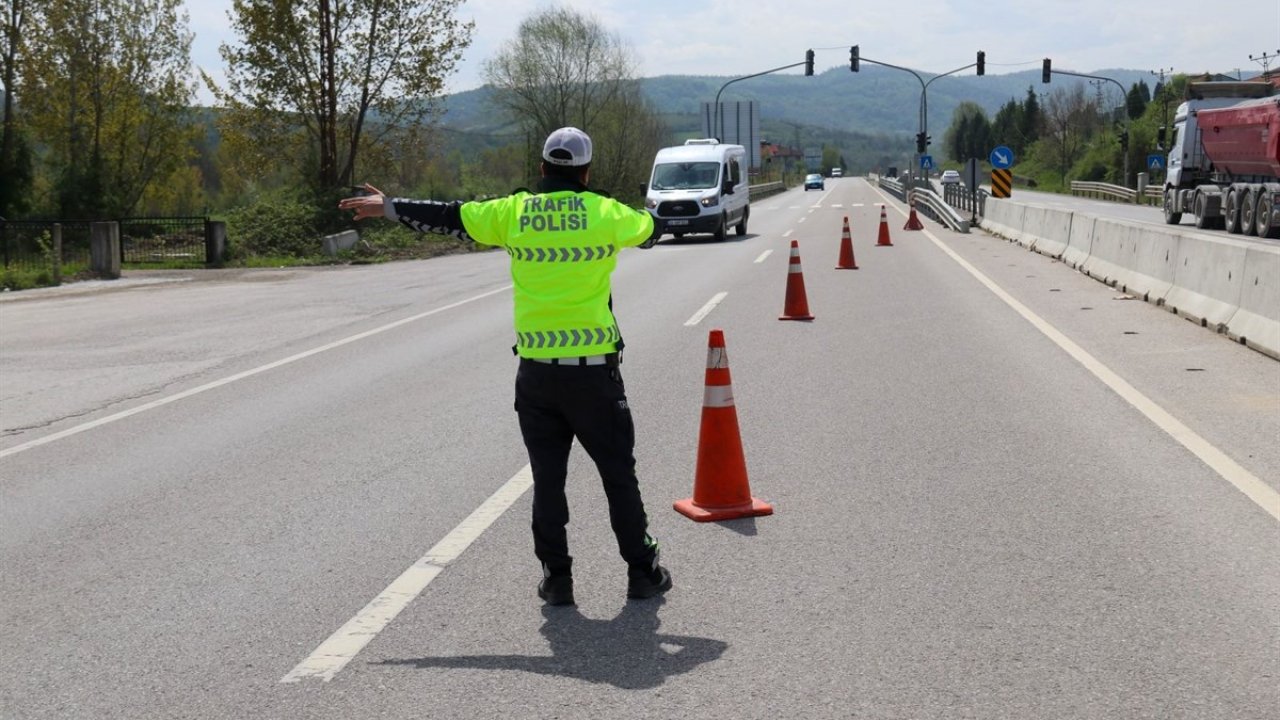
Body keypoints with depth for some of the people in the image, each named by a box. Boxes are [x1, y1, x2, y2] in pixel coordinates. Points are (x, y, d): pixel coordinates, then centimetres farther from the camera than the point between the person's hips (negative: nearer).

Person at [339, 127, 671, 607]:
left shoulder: (514, 211, 0)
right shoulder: (605, 212, -3)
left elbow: (448, 217, 10)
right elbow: (650, 231, 18)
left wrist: (387, 207, 24)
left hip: (536, 371, 2)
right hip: (594, 370, -1)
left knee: (547, 478, 11)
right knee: (618, 475, 10)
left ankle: (556, 578, 15)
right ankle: (642, 572, 17)